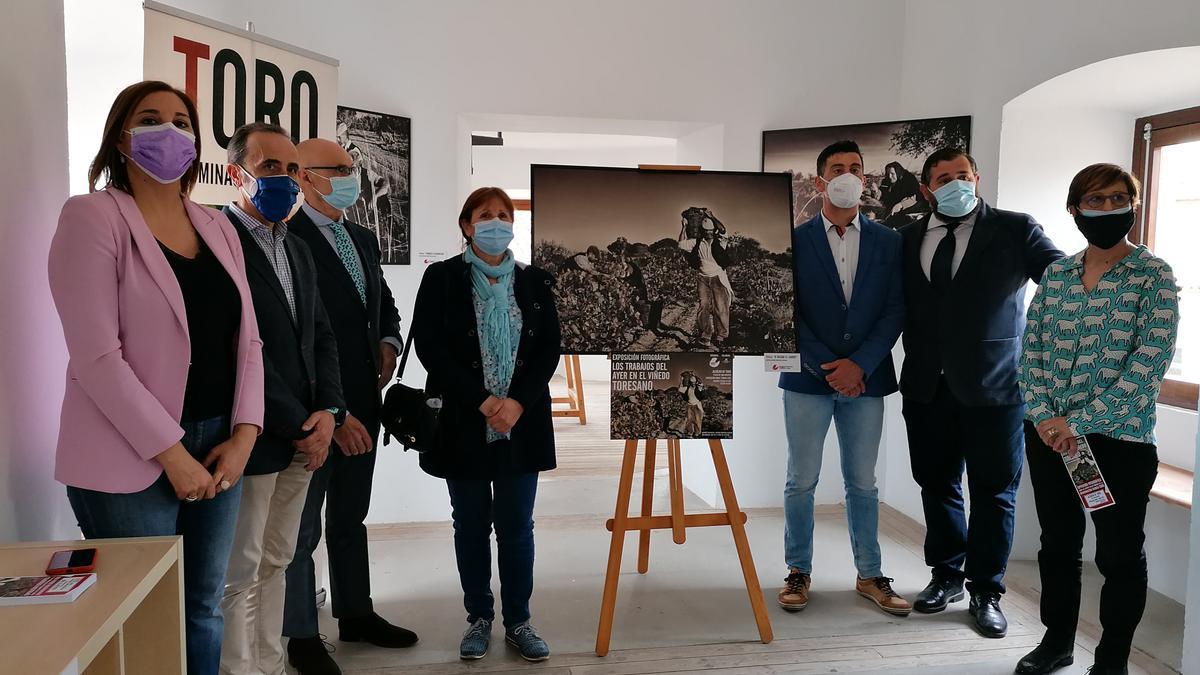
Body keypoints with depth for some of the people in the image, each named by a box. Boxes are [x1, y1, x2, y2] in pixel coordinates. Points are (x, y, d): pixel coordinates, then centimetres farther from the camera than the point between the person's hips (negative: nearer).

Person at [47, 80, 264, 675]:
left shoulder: (218, 227, 10)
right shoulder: (92, 216, -8)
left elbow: (246, 340, 9)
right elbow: (96, 356, -16)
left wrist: (243, 436, -4)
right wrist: (171, 453, -16)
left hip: (218, 448, 6)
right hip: (131, 460, -5)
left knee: (204, 608, 15)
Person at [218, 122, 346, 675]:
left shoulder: (297, 249, 15)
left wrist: (327, 411, -1)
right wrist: (299, 427, -13)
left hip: (303, 437, 8)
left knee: (275, 565, 16)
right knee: (241, 576, 2)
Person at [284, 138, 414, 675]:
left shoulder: (364, 239, 10)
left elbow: (384, 302, 23)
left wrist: (388, 342, 2)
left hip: (361, 403, 8)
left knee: (351, 517, 20)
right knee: (303, 527, 8)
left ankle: (356, 614, 35)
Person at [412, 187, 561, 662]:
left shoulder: (534, 282, 7)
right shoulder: (441, 278, 0)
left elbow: (550, 348, 2)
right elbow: (428, 345, -8)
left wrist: (519, 402, -13)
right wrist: (481, 401, -15)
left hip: (521, 423, 1)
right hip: (463, 423, -1)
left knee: (516, 526, 6)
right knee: (470, 526, 10)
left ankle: (518, 621, 19)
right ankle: (479, 618, 25)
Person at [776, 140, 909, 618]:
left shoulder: (888, 242, 7)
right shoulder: (794, 240, 1)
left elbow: (895, 310, 1)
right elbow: (786, 312, -4)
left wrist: (859, 364, -11)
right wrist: (827, 367, -11)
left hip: (865, 378, 2)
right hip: (808, 377, -1)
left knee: (862, 483, 10)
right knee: (801, 481, 5)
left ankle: (870, 575, 23)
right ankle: (799, 571, 19)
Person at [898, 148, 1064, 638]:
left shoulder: (1015, 230, 0)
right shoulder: (908, 239, 8)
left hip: (993, 386, -3)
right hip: (927, 387, 3)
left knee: (993, 493, 7)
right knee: (937, 486, 14)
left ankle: (985, 592, 23)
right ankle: (947, 576, 32)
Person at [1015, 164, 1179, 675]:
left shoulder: (1154, 276, -6)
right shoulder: (1055, 274, 6)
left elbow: (1149, 363, -15)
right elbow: (1031, 350, 5)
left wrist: (1080, 422, -19)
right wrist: (1043, 417, -10)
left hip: (1120, 438, -4)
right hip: (1048, 435, 4)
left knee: (1119, 555, 8)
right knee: (1057, 542, 16)